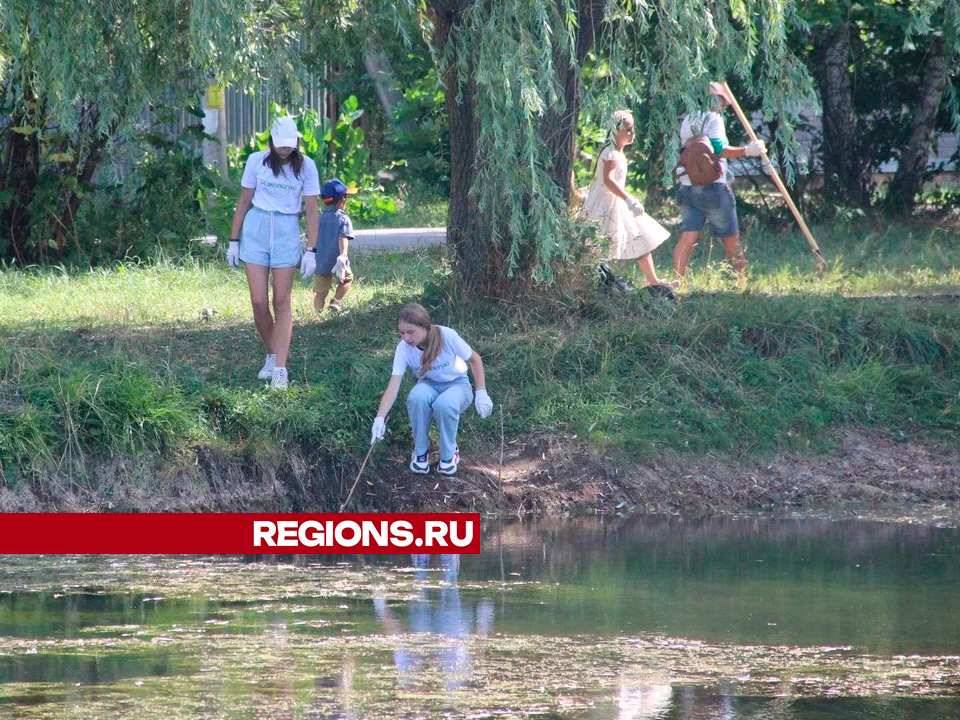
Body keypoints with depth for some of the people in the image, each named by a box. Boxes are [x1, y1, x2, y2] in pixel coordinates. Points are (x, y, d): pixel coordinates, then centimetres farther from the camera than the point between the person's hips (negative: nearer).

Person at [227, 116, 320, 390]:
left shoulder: (305, 166, -1)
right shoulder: (257, 161, 1)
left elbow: (312, 210, 2)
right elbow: (244, 202, 9)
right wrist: (233, 241, 7)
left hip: (287, 233, -1)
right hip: (256, 230, 1)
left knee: (281, 303, -3)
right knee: (259, 302, -4)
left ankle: (280, 368, -4)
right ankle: (271, 355, 17)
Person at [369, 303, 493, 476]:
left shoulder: (447, 336, -27)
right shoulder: (403, 348, -22)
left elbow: (474, 360, -11)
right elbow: (393, 386, -27)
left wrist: (481, 393, -17)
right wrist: (380, 419, -39)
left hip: (457, 384, -2)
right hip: (429, 385, 2)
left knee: (444, 404, -38)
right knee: (417, 398, -35)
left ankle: (449, 453, -10)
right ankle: (420, 451, -12)